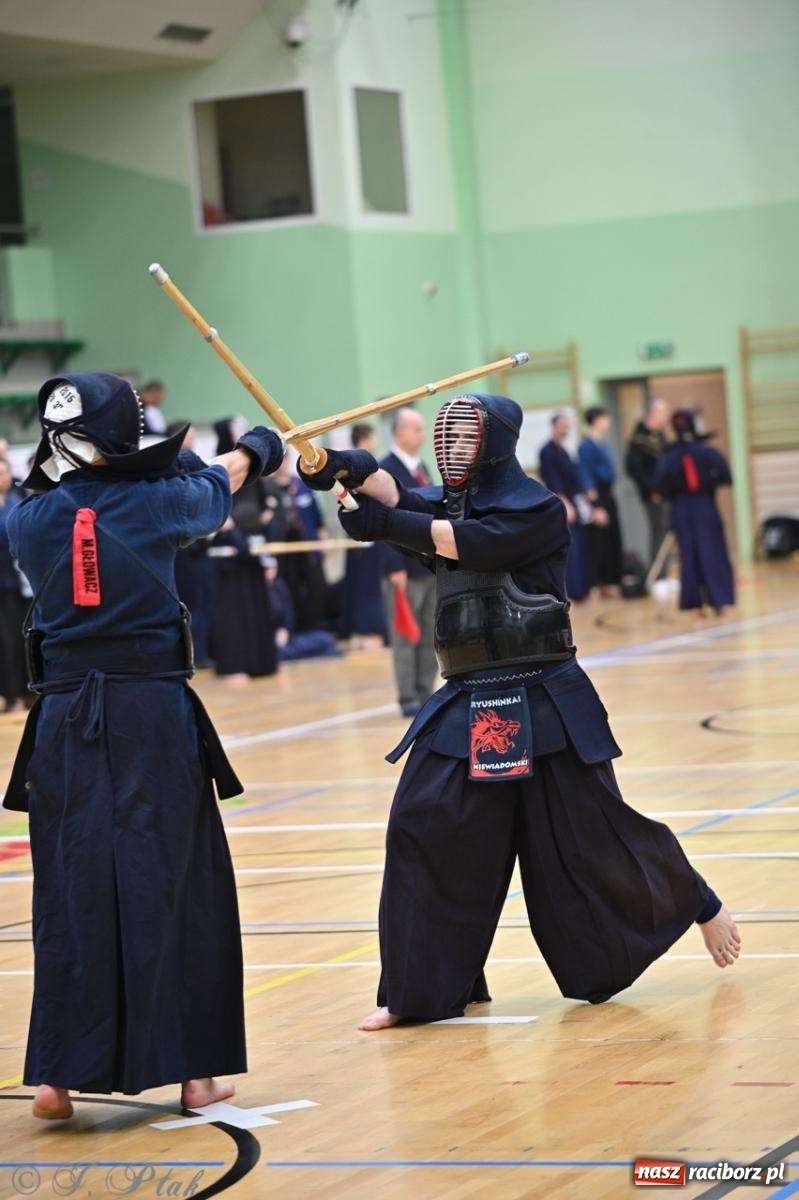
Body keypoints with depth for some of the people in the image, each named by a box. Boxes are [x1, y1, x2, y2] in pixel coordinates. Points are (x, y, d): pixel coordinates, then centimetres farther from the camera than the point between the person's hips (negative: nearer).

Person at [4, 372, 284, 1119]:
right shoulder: (155, 501, -2)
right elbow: (220, 482, 21)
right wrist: (256, 447, 43)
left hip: (65, 720, 2)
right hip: (153, 715, -2)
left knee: (71, 889, 5)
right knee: (176, 884, 5)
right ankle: (191, 1069, 10)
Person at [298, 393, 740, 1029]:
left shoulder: (537, 508, -8)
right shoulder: (449, 501, 10)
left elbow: (467, 542, -23)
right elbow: (398, 499, -11)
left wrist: (385, 524, -25)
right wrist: (354, 474, -30)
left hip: (544, 703, -6)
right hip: (468, 704, 6)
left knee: (589, 837, 1)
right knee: (423, 828, -5)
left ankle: (702, 907, 26)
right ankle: (422, 990, 2)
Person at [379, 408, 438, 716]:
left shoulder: (421, 468, 16)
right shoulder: (384, 471, -10)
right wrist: (395, 568, -20)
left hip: (432, 566, 8)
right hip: (405, 569, -8)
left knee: (429, 638, 9)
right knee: (405, 637, -2)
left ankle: (426, 696, 14)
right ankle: (408, 699, 2)